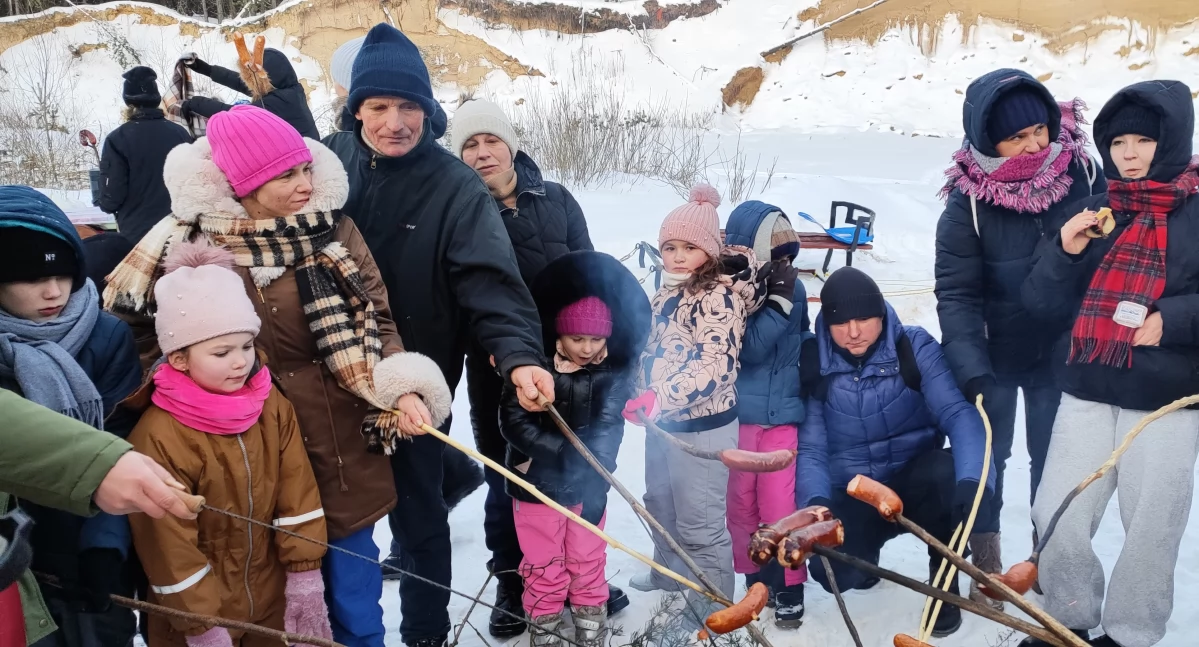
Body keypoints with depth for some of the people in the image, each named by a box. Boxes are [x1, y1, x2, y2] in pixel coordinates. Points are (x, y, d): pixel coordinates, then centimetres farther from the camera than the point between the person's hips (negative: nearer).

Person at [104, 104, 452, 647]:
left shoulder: (332, 226, -2)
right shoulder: (190, 243, -9)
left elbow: (375, 318, -1)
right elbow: (126, 325, 3)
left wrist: (402, 389, -16)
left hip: (346, 449, 2)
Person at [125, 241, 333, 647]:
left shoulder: (273, 407, -5)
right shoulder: (159, 438, -21)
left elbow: (298, 496, -3)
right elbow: (169, 545, -17)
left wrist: (305, 576, -6)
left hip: (273, 601, 5)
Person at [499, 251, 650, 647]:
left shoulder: (614, 373, -9)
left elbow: (606, 431, -16)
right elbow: (513, 423, -17)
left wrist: (594, 480, -29)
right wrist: (563, 452, -24)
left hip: (587, 486, 1)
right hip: (537, 485, -1)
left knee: (588, 567, 15)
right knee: (544, 570, 10)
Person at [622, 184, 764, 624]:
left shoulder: (720, 295, -17)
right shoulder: (669, 292, 11)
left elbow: (715, 364, -28)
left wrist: (661, 398, -36)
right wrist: (644, 397, 17)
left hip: (701, 426, -9)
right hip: (662, 422, 10)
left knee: (699, 524, -2)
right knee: (661, 506, 26)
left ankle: (710, 614, 12)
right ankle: (669, 573, 48)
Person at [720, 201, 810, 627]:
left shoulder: (793, 288, 1)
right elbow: (750, 348, -23)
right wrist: (779, 300, -24)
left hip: (782, 417, 2)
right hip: (736, 419, -2)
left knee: (780, 507, -1)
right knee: (740, 504, 11)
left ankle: (788, 585, 16)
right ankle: (754, 576, 30)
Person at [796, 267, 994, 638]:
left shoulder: (915, 348, -13)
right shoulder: (815, 368, -10)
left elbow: (959, 413, -25)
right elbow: (810, 449, -11)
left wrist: (972, 479, -44)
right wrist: (816, 502, -32)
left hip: (915, 484, 0)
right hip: (853, 497, 1)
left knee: (949, 473, -36)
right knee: (834, 573, -27)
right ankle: (866, 552, 15)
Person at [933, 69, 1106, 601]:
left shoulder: (1082, 173, -12)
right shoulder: (969, 199, -18)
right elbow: (956, 294, -17)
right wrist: (972, 372, -25)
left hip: (1061, 353, 2)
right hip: (992, 355, -1)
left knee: (1054, 461, 10)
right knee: (983, 457, 8)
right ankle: (986, 568, 27)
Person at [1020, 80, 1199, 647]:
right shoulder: (1087, 214, 9)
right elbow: (1045, 308, 5)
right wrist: (1065, 255, -10)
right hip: (1087, 393, 3)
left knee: (1151, 527, 6)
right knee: (1056, 518, 3)